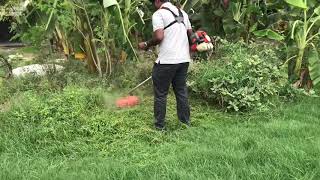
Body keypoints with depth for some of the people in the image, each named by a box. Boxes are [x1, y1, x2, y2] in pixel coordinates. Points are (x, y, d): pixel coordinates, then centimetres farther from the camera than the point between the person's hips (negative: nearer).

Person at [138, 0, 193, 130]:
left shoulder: (158, 14, -8)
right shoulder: (182, 13, 15)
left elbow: (159, 37, -19)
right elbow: (190, 34, 18)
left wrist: (146, 45, -4)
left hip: (166, 61, -7)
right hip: (184, 59, 7)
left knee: (160, 94, 5)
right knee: (181, 91, 16)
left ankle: (160, 125, 12)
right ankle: (185, 122, 23)